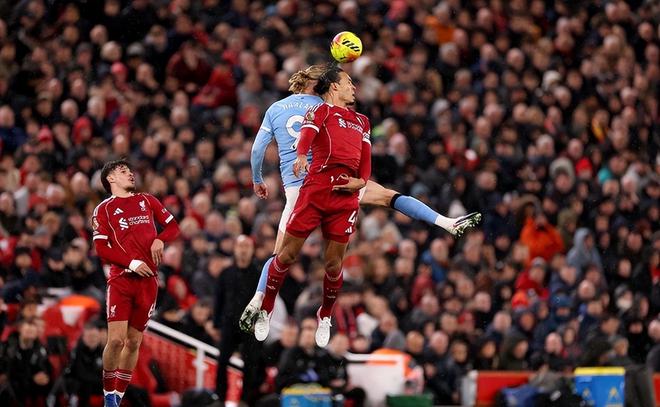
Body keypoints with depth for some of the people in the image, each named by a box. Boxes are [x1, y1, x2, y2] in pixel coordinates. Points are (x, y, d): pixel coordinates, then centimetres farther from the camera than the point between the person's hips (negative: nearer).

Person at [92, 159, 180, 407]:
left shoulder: (146, 201, 17)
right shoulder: (104, 210, 5)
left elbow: (172, 226, 19)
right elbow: (102, 249, -3)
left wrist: (160, 240, -3)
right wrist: (132, 263, -14)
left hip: (147, 280, 3)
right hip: (121, 278, -3)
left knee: (134, 342, 5)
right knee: (116, 339, -15)